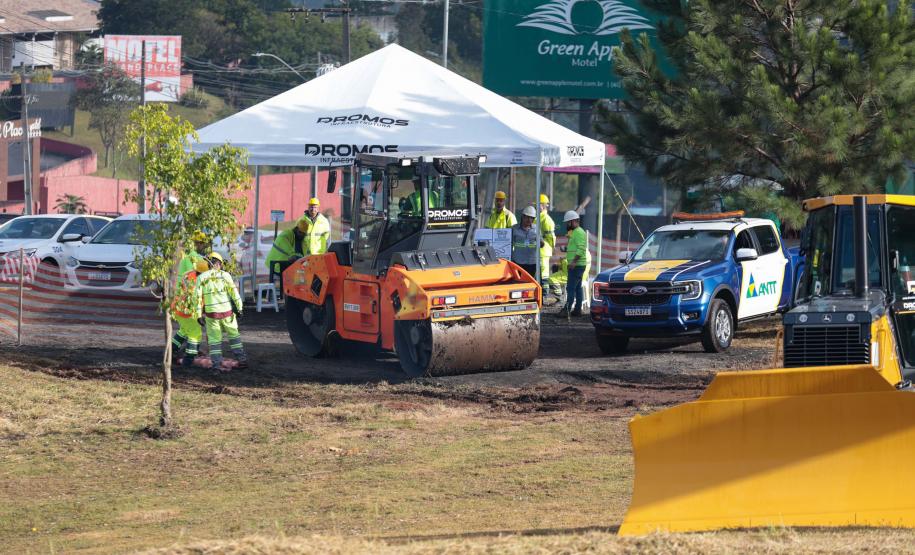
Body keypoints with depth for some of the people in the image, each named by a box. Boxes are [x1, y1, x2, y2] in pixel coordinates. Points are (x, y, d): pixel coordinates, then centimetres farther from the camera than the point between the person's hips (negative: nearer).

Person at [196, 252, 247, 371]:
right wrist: (239, 308, 0)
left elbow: (198, 297, -3)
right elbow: (234, 292, -6)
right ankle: (241, 359, 13)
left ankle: (217, 363, 2)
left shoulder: (201, 278, 0)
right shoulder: (225, 275, -3)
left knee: (214, 339, 10)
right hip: (227, 311, 0)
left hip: (211, 313, 0)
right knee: (233, 335, 16)